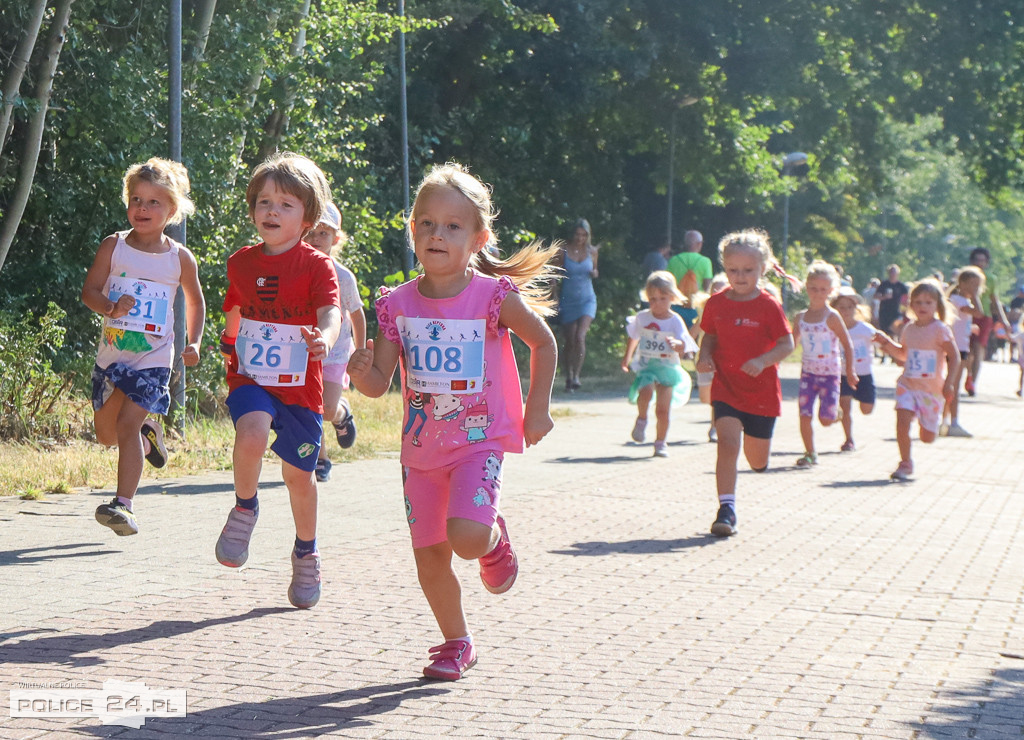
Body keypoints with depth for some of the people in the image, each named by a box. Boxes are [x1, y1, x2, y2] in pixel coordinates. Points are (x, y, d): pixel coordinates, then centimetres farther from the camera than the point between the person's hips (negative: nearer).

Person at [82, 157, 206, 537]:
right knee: (105, 431, 13)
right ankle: (147, 433, 46)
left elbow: (195, 301, 15)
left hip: (153, 359, -3)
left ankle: (124, 505, -18)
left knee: (127, 425, -17)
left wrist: (194, 343, 3)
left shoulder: (180, 258, 0)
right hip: (111, 355, 3)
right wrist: (110, 306, -26)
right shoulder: (113, 246, 0)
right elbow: (88, 290, -5)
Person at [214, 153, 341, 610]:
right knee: (252, 434, -31)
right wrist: (230, 342, 34)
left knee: (299, 476, 8)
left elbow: (330, 310, -26)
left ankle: (306, 553, 33)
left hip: (300, 387, -1)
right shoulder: (241, 263, 5)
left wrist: (325, 338, -47)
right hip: (250, 380, 1)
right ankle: (245, 510, -4)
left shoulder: (316, 266, -8)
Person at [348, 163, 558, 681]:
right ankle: (456, 643, 27)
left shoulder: (495, 296, -10)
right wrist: (361, 372, -24)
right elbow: (379, 383, -1)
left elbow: (543, 343, 6)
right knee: (430, 557, 6)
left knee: (468, 536, -24)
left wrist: (537, 411, 4)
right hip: (421, 446, 3)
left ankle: (495, 538, 13)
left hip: (479, 440, -3)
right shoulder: (398, 304, -3)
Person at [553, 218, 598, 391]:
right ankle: (568, 376, 20)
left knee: (580, 336, -18)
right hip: (568, 301, 0)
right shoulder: (563, 252, -5)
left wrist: (594, 273, -6)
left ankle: (576, 375, -14)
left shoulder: (592, 251, 2)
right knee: (569, 341, 4)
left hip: (587, 300, 0)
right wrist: (556, 299, -6)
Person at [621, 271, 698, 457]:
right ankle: (642, 419, -2)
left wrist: (676, 344, -39)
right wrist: (627, 357, 30)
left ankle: (661, 442, 14)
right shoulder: (642, 317, 3)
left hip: (668, 368, -1)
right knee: (646, 391, -29)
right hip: (646, 366, 1)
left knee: (663, 410, -4)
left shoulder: (675, 321, -6)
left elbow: (683, 347, -17)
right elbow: (633, 337, 23)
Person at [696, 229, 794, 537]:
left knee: (757, 462, 12)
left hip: (762, 389, -1)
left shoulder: (768, 306, -8)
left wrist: (763, 361, -24)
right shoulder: (716, 303, 1)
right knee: (728, 443, -19)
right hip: (726, 387, 1)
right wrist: (704, 357, -7)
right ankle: (726, 509, -17)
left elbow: (787, 344, -8)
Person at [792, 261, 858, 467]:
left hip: (830, 373, -4)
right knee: (805, 415, -5)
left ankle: (836, 410, 29)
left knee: (826, 419, -6)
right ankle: (810, 453, 10)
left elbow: (847, 345, -6)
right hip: (808, 372, 4)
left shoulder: (832, 317, -11)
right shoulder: (801, 317, 3)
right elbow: (791, 343, 15)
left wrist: (850, 371, -5)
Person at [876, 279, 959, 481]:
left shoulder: (939, 329, -10)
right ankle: (905, 464, 0)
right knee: (902, 424, -18)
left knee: (927, 438, 7)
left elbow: (954, 357, -10)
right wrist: (889, 346, 4)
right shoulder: (909, 328, 5)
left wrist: (948, 383, -18)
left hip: (932, 389, -3)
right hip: (908, 386, 3)